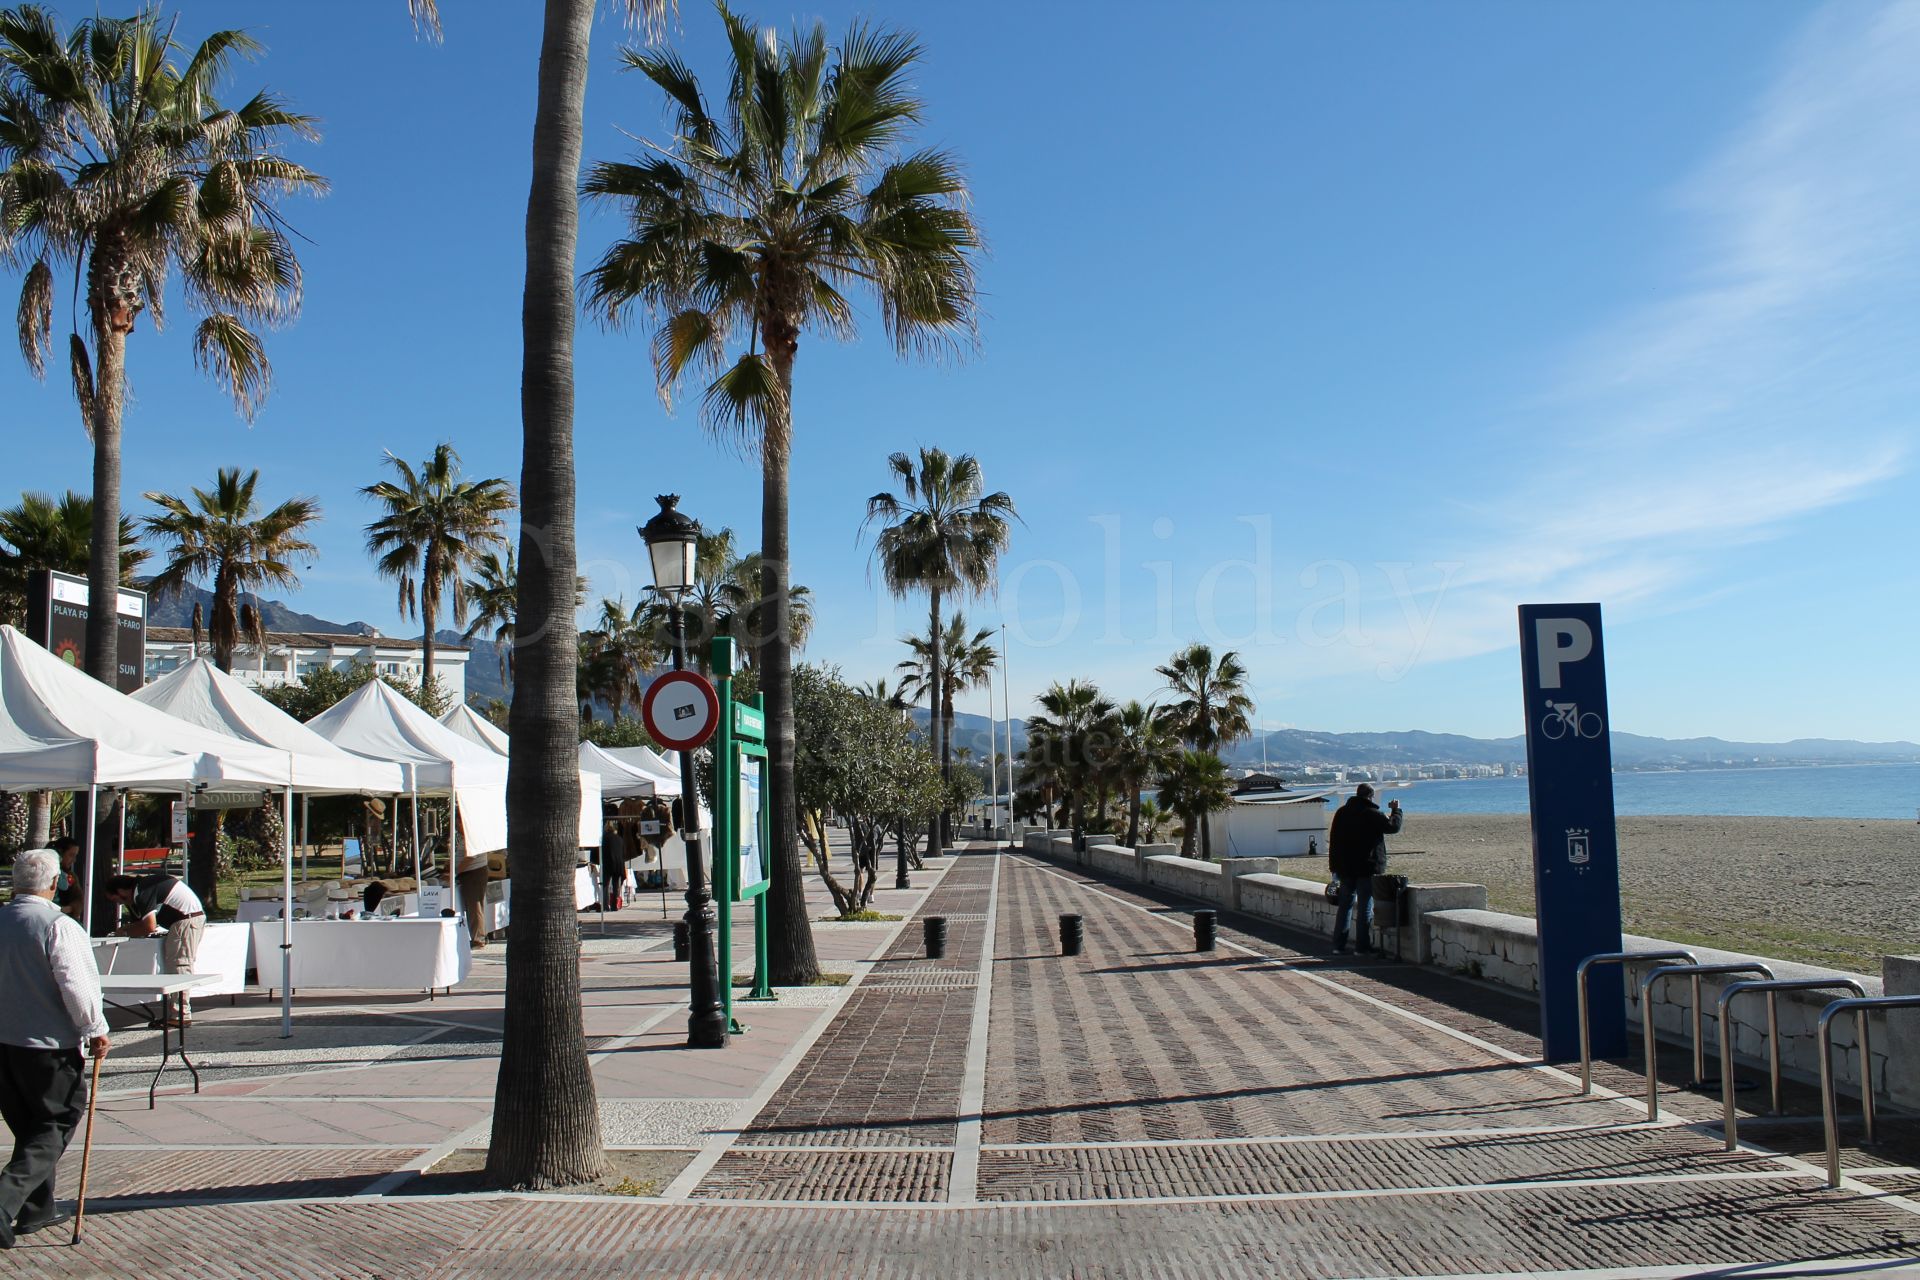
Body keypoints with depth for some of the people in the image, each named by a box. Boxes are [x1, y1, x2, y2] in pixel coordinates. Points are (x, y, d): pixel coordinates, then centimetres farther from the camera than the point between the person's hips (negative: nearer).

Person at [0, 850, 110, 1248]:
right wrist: (95, 1030, -7)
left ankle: (37, 1208, 26)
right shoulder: (59, 927, -18)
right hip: (48, 1045, -7)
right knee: (57, 1126, 4)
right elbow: (76, 987, -21)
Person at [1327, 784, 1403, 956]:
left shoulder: (1341, 812, 7)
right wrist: (1396, 810, 15)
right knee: (1365, 907, -1)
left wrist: (1334, 865, 14)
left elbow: (1333, 839, 10)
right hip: (1367, 868, -6)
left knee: (1345, 904, 13)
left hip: (1345, 868, 6)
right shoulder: (1373, 814, -12)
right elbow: (1393, 826, -3)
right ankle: (1363, 946, -1)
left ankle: (1339, 943, 14)